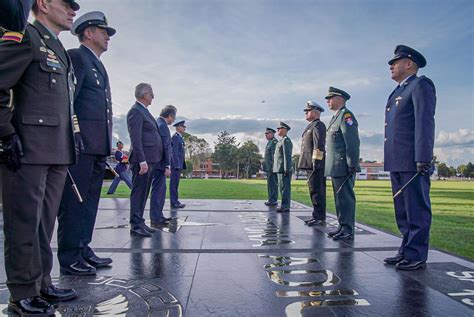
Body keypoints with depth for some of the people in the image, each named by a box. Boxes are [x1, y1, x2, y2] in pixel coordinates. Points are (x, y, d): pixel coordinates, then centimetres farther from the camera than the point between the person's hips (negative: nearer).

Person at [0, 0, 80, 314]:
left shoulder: (60, 51, 24)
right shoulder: (25, 36, -2)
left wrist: (73, 133, 19)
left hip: (57, 152, 8)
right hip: (27, 150, -8)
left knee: (45, 223, 12)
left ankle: (42, 283, 23)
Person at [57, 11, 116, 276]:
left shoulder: (98, 64, 25)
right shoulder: (76, 56, -2)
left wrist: (106, 144, 17)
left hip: (98, 145, 9)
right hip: (81, 143, -9)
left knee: (89, 201, 12)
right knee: (73, 202, -3)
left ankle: (83, 249, 21)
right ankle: (70, 258, 5)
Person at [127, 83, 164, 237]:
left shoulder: (144, 111, 21)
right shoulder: (136, 111, -10)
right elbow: (135, 139, -18)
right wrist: (142, 161, -23)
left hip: (150, 160, 10)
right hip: (143, 160, -10)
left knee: (143, 193, 12)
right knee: (139, 192, -6)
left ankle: (140, 222, 20)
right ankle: (135, 225, -1)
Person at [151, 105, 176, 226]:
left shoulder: (156, 123, 16)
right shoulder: (162, 126, -15)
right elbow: (165, 147, -20)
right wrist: (167, 166, -19)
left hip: (156, 163, 10)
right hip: (160, 164, -10)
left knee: (161, 189, 17)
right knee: (157, 191, -5)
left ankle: (159, 216, 26)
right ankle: (155, 220, 1)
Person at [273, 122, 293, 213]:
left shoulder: (286, 140, -11)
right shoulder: (282, 140, 21)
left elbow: (287, 155, -18)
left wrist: (286, 169, -21)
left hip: (284, 169, -10)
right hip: (281, 169, 10)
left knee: (285, 187, -7)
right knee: (283, 187, 12)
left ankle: (285, 206, -4)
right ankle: (285, 206, 18)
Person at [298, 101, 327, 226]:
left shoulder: (318, 125, -9)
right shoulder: (311, 126, 22)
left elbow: (319, 145, -19)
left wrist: (316, 161, -23)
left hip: (316, 164, -10)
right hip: (310, 164, 10)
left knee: (317, 191, -8)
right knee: (313, 190, 13)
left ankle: (320, 218, -3)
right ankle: (317, 216, 20)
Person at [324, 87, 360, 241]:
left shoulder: (346, 115, -9)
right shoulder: (336, 117, 21)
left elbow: (352, 142, -18)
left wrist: (352, 165, -22)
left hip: (343, 167, -10)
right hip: (335, 167, 10)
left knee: (346, 197, -5)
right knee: (339, 197, 14)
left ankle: (348, 230, 1)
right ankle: (342, 227, 22)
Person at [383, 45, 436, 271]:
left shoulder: (421, 85, -3)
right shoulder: (399, 91, 23)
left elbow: (425, 122, -14)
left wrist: (423, 159, -21)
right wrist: (390, 160, 16)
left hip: (412, 162, -9)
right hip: (397, 162, 9)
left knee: (416, 210, -2)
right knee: (403, 211, 13)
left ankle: (417, 256, 6)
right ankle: (406, 252, 22)